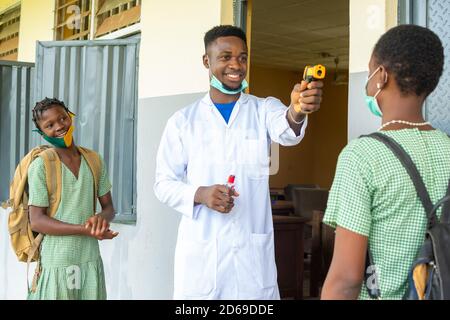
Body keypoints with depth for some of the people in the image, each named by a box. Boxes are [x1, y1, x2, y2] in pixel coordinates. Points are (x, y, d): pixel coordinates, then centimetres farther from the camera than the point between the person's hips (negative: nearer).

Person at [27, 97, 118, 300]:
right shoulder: (40, 166, -9)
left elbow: (108, 206, 9)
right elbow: (37, 221, -11)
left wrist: (102, 218, -14)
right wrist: (84, 229, -20)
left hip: (91, 261, 4)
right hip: (57, 264, -4)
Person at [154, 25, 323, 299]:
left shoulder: (264, 110, 3)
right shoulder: (183, 120, 3)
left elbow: (286, 132, -19)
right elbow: (164, 184, 3)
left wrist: (297, 112, -42)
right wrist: (199, 194, -17)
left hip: (253, 248, 0)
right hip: (199, 251, 0)